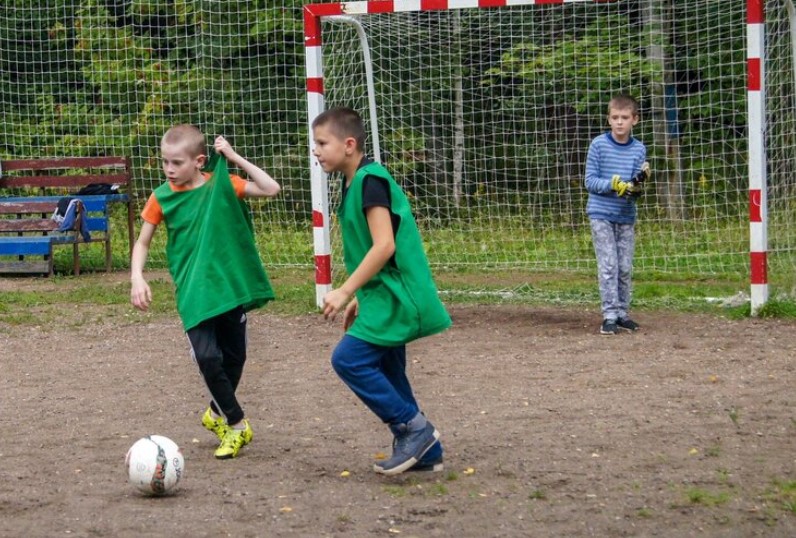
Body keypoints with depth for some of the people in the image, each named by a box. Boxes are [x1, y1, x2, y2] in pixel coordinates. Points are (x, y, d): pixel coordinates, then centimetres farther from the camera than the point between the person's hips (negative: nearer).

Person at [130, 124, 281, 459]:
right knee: (207, 357, -15)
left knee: (234, 358, 11)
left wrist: (235, 158, -11)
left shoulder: (222, 185, -3)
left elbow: (271, 189, -11)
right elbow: (143, 243, 7)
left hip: (231, 286, 1)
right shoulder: (162, 197, -2)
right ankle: (237, 425, 2)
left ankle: (217, 413, 38)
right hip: (193, 292, -1)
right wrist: (137, 278, -9)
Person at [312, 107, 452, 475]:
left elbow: (384, 246, -24)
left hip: (394, 297, -10)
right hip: (387, 295, 10)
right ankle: (424, 451, 17)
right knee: (385, 373, 12)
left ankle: (413, 428, -6)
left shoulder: (370, 180, -17)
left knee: (349, 359, -13)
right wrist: (359, 299, 22)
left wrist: (345, 292, -22)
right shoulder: (355, 183, 14)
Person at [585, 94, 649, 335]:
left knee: (625, 268, 8)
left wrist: (638, 183, -21)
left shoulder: (639, 149, 2)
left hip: (626, 216, 3)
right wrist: (613, 185, -22)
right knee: (608, 266, -7)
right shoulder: (598, 145, -7)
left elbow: (635, 190, 2)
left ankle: (622, 313, 19)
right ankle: (609, 316, -4)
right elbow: (590, 181, -7)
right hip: (601, 214, -3)